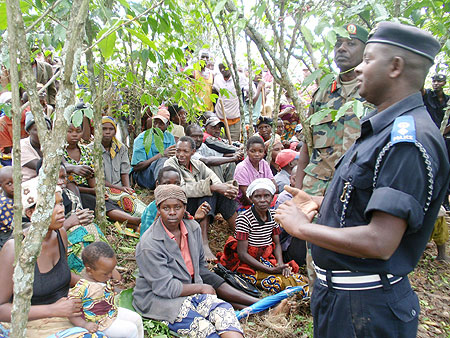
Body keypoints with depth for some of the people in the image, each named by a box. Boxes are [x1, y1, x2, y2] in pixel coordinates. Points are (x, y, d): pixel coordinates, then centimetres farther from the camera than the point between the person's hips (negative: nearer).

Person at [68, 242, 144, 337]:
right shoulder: (82, 287, -29)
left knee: (137, 319, 10)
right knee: (131, 330, -13)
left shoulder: (103, 276, -4)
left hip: (113, 311, 8)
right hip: (102, 324, -8)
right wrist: (85, 325, -30)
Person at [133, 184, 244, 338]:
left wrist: (201, 284, 5)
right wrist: (201, 288, -11)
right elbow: (165, 287, -19)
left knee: (223, 309, -23)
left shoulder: (193, 228, 2)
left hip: (191, 290, 6)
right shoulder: (149, 245, -19)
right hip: (157, 299, -6)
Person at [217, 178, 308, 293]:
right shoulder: (244, 218, -18)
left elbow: (277, 244, 10)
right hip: (248, 263, -6)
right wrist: (271, 270, -22)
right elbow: (242, 253, -18)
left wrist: (280, 264, -11)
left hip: (268, 259, 7)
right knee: (278, 282, -27)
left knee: (297, 278, -11)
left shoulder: (273, 215, 3)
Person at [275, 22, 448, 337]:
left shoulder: (410, 139, -25)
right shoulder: (383, 129, 7)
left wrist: (301, 227, -21)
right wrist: (319, 204, 10)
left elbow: (379, 243, -31)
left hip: (365, 306, -8)